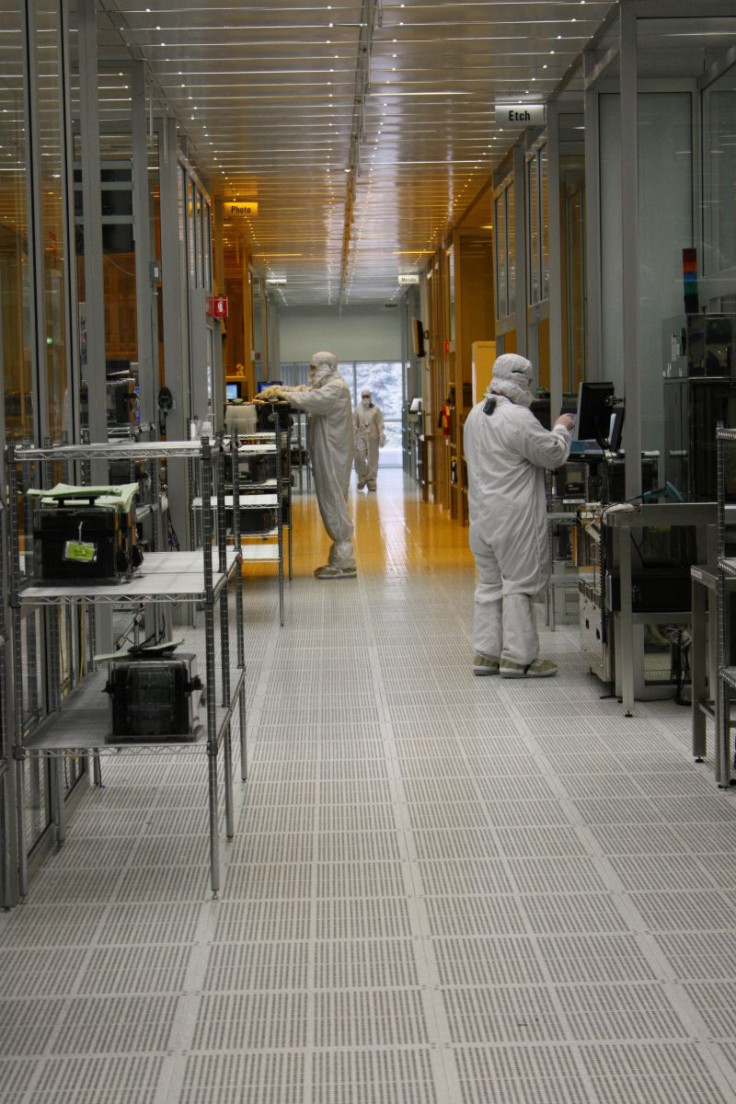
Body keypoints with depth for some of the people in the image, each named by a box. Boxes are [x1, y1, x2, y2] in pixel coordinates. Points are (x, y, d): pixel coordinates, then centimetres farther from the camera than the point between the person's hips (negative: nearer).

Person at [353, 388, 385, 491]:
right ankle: (362, 478, 6)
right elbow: (354, 425, 6)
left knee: (373, 459, 1)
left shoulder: (376, 409, 4)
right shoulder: (357, 410, 7)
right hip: (361, 436, 0)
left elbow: (380, 425, 2)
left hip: (373, 437, 0)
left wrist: (381, 437, -4)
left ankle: (371, 482, 8)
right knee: (359, 457, -12)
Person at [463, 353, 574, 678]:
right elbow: (553, 455, -12)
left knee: (489, 584, 14)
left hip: (483, 514, 8)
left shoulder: (476, 414, 10)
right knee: (519, 583, -2)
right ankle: (518, 658, 0)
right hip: (515, 517, -8)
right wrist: (561, 428, 6)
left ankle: (486, 654, 17)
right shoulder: (517, 418, -17)